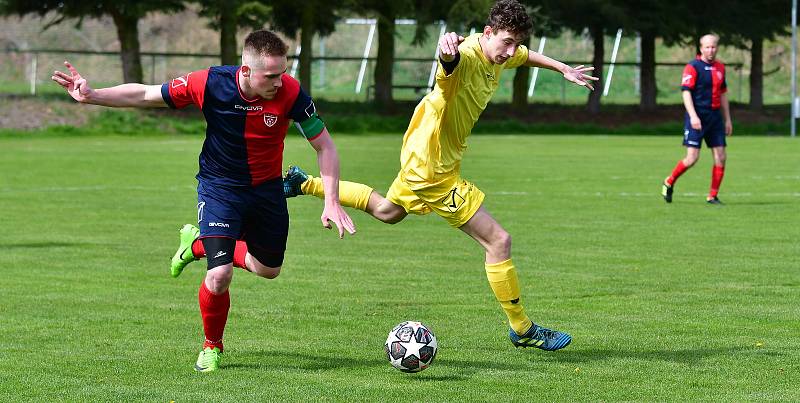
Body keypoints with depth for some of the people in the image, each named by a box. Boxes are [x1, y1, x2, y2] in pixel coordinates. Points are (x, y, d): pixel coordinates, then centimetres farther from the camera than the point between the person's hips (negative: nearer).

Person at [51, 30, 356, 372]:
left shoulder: (290, 92, -25)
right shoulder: (210, 84, -26)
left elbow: (324, 145, -13)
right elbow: (145, 95, -11)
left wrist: (332, 201, -20)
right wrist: (91, 96, -17)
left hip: (267, 187, 3)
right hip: (219, 186, -3)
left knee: (268, 268, 18)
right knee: (219, 277, -17)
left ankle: (198, 244, 45)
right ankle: (212, 347, 13)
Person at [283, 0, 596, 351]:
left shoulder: (500, 56, -1)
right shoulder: (467, 56, -29)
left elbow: (527, 56, 24)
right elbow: (450, 58, -56)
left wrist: (564, 69, 25)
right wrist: (447, 45, -77)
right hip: (434, 168, -10)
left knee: (387, 211, 35)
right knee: (499, 241, -8)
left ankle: (305, 185, 44)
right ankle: (521, 330, 5)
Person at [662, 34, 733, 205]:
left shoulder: (720, 67, 13)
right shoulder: (693, 67, -8)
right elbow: (686, 92, -14)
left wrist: (727, 119, 20)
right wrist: (693, 116, -25)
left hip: (715, 116, 6)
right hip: (697, 117, -6)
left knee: (721, 157, -1)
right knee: (692, 158, -11)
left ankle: (712, 196, 8)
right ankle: (669, 182, 12)